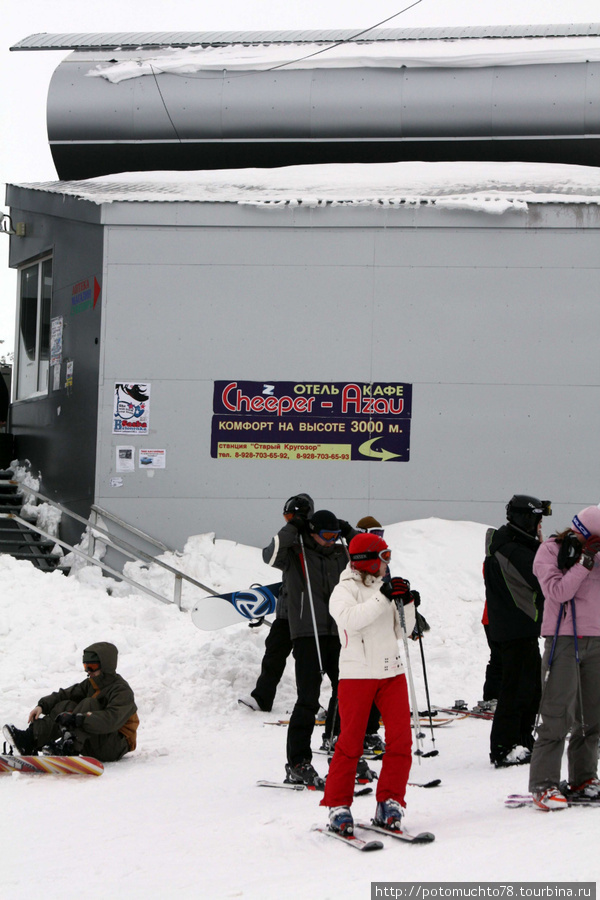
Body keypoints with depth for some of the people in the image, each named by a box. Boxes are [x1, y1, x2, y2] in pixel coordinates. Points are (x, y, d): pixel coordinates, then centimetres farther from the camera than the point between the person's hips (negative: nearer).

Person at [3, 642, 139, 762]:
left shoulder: (123, 691, -15)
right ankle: (30, 739, -23)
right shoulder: (90, 684, 12)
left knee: (89, 704, -24)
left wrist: (77, 720, -39)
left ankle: (69, 747, -37)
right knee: (67, 706, -7)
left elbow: (111, 720, -32)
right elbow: (65, 694, 7)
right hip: (91, 745, 8)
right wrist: (42, 706, -12)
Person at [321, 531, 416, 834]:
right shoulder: (344, 591, -3)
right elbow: (350, 619, -23)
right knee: (351, 741, -4)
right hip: (357, 673, -6)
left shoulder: (384, 589, 14)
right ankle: (338, 806, 4)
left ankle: (389, 802, 5)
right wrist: (382, 599, -25)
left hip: (391, 672, 6)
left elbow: (401, 632, 15)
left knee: (400, 739, -3)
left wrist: (407, 604, 0)